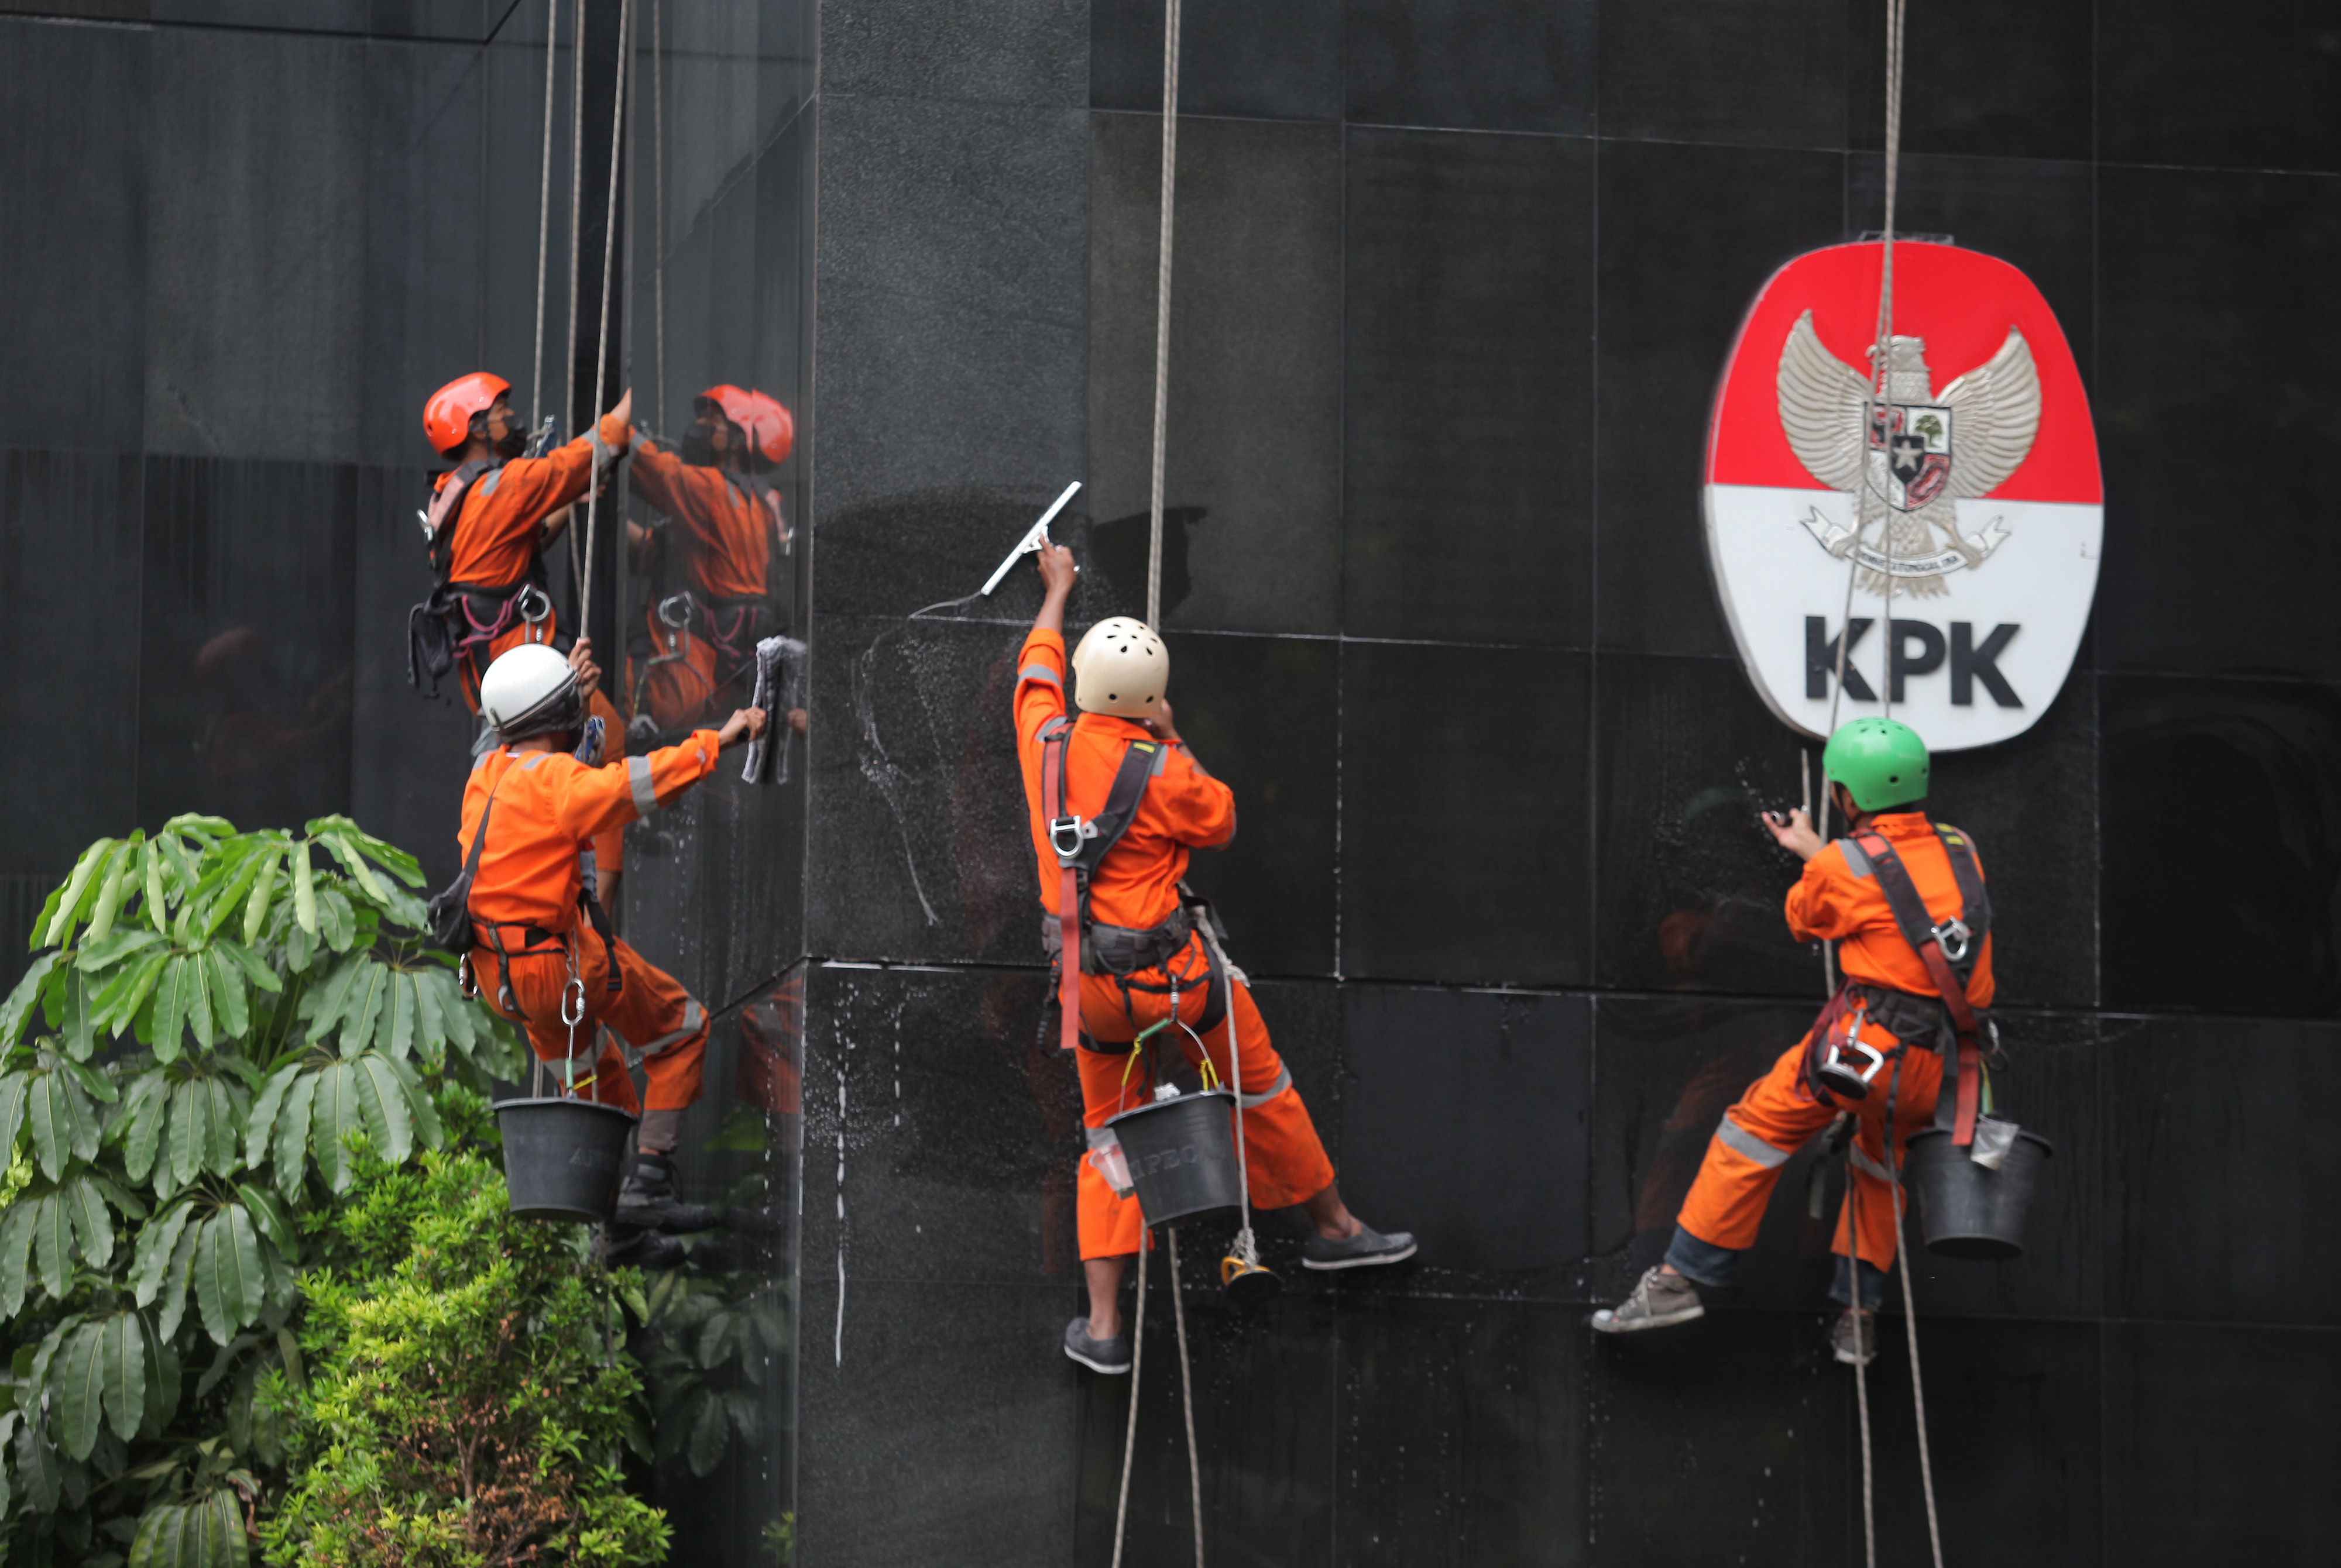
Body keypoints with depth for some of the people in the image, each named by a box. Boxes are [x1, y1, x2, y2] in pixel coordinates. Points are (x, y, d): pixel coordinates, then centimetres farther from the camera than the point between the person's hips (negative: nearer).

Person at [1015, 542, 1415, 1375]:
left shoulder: (1048, 743, -6)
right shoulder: (1164, 772, -19)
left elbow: (1037, 671, 16)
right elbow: (1221, 823, 1)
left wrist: (1057, 590, 33)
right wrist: (1173, 741, 6)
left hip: (1088, 978, 5)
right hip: (1168, 967, -5)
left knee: (1109, 1135, 13)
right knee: (1260, 1089, 17)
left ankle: (1104, 1325, 6)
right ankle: (1332, 1226, 35)